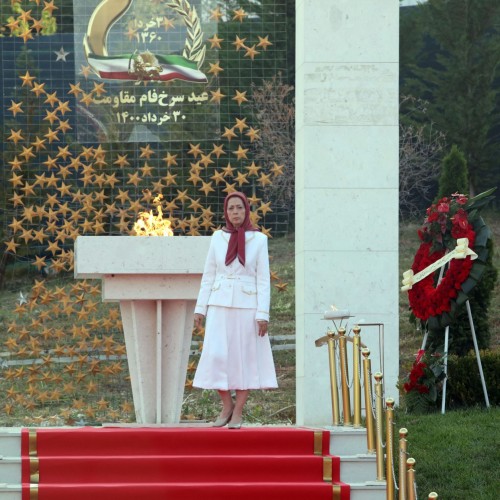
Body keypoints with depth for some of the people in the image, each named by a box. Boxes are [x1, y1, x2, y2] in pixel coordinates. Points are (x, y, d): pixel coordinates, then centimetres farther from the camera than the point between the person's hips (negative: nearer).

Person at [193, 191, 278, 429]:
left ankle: (238, 413, 6)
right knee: (216, 355, -7)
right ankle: (227, 405, 10)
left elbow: (263, 279, -2)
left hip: (246, 305, -2)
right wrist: (200, 308, 4)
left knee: (244, 357, 0)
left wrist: (263, 314, -8)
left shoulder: (258, 239, 0)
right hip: (220, 305, 2)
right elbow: (208, 275, 9)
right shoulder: (217, 237, 6)